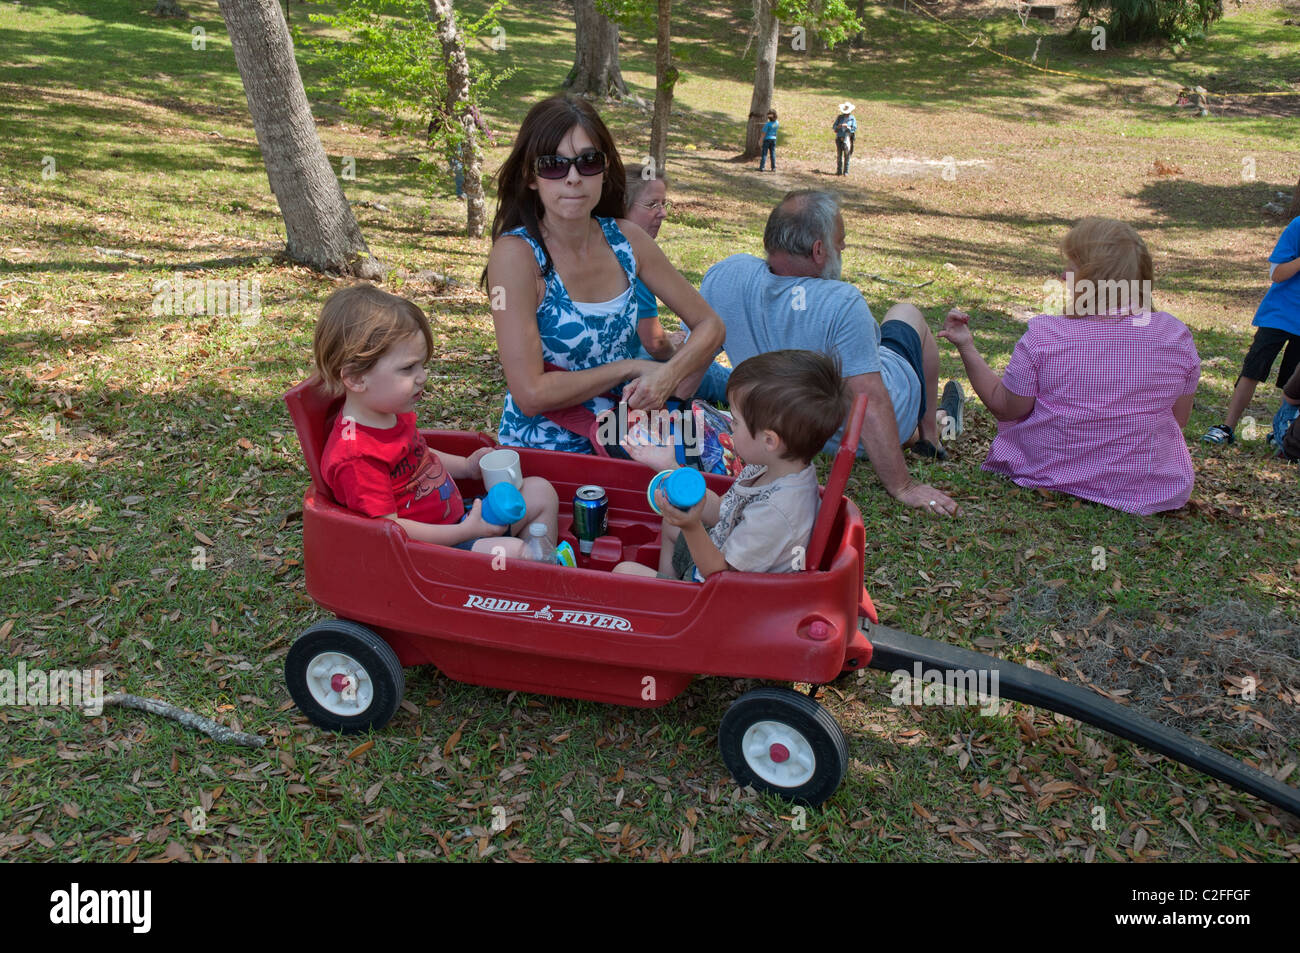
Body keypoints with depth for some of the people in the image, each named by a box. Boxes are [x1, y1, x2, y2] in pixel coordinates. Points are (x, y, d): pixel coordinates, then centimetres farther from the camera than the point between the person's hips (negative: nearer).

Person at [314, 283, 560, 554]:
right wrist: (467, 531, -28)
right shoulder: (354, 456, -25)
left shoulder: (395, 414, 7)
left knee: (540, 491, 11)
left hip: (457, 518, 11)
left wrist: (466, 466, 14)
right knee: (512, 550, -31)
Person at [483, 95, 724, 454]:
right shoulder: (515, 253, -16)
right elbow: (531, 395, -21)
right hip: (538, 457, -5)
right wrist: (634, 368, -14)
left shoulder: (626, 239, -1)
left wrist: (670, 375, -14)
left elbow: (709, 325, 6)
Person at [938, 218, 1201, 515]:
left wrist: (967, 348, -4)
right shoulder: (1176, 335, -10)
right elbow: (1179, 418, 2)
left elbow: (1005, 408, -8)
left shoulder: (1045, 336, -19)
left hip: (1052, 476, -2)